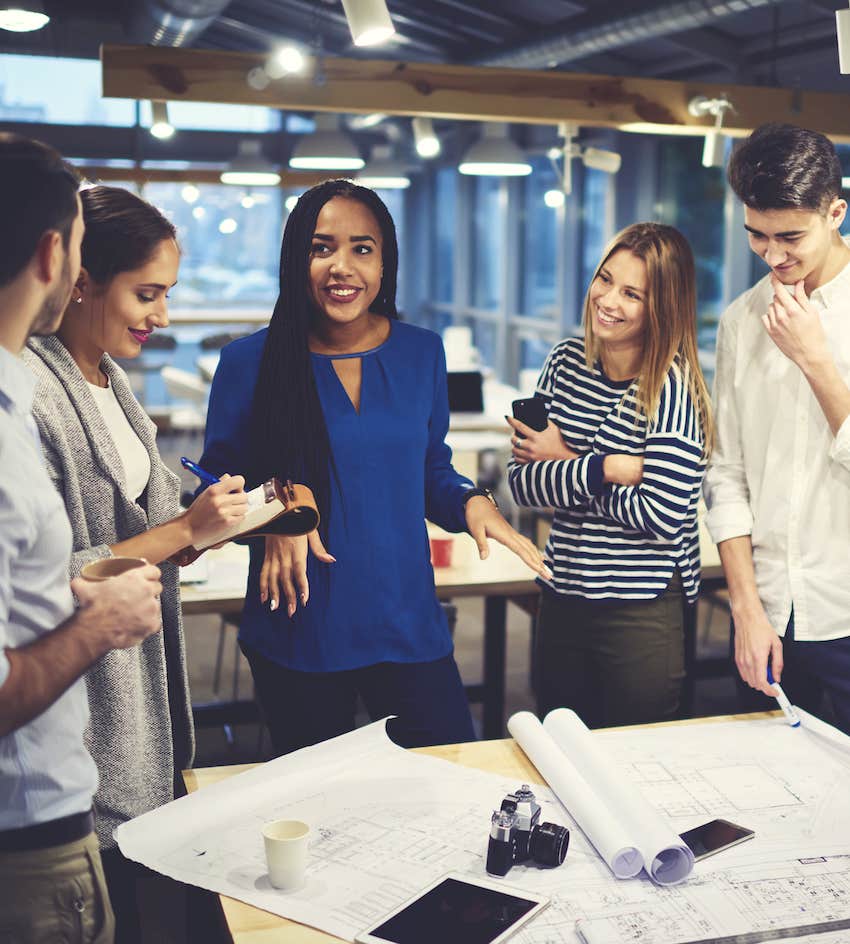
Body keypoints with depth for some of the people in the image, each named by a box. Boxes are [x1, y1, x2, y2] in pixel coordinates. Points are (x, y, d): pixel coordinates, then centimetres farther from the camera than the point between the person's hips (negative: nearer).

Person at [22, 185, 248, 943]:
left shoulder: (110, 381, 8)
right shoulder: (33, 395, -20)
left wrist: (209, 522, -1)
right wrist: (182, 529, -19)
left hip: (143, 696, 8)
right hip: (88, 720, -8)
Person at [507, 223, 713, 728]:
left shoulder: (671, 385, -14)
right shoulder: (568, 360, 1)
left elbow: (661, 515, -22)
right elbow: (521, 481, -5)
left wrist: (564, 463, -12)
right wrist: (605, 469, -21)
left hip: (643, 614, -5)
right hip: (563, 597, 5)